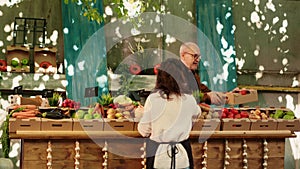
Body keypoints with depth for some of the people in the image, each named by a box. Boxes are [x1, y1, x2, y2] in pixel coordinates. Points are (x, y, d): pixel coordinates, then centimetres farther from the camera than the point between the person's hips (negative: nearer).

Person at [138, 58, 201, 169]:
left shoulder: (153, 99, -13)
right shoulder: (188, 99, -7)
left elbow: (144, 130, -5)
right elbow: (196, 114, 17)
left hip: (158, 156, -1)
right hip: (182, 156, 1)